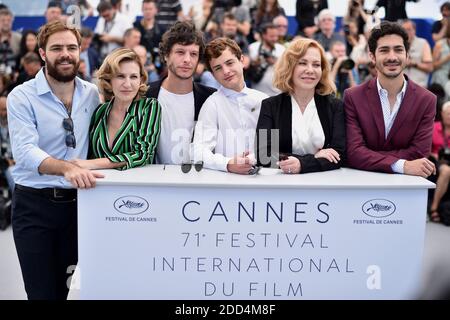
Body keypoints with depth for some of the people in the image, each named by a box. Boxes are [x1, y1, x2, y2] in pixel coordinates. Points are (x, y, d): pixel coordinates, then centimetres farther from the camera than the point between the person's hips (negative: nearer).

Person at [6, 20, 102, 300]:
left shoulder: (91, 93, 4)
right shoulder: (22, 97, -10)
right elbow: (25, 151, -24)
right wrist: (67, 168, -40)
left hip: (76, 202, 4)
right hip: (34, 204, -4)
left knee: (66, 287, 14)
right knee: (42, 291, 2)